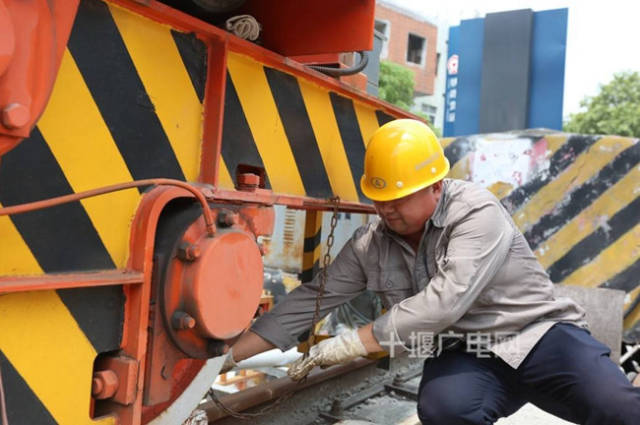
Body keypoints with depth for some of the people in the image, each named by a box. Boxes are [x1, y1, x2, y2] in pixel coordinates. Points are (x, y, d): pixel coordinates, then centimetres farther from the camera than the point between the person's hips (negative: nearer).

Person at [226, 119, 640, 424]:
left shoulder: (477, 213, -17)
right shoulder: (369, 245, -1)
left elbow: (443, 302, -27)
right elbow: (309, 302, 1)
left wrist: (353, 343, -24)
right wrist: (227, 355, 0)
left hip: (538, 334, -3)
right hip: (465, 356, 3)